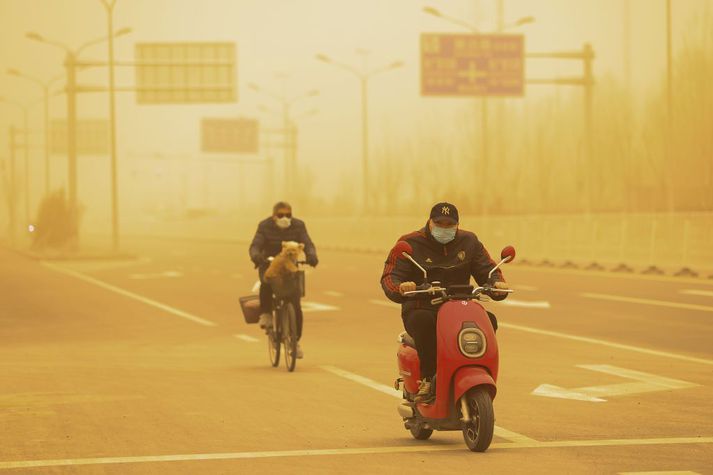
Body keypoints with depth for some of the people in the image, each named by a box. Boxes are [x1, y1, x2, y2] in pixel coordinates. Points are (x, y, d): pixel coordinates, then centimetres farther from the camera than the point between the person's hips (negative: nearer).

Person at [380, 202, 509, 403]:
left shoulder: (468, 242, 12)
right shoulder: (410, 244, 0)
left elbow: (487, 270, 11)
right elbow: (389, 277, -8)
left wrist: (497, 283, -14)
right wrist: (400, 287, -32)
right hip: (420, 309, -4)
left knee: (488, 320, -23)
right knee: (424, 321, -39)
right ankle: (428, 379, -31)